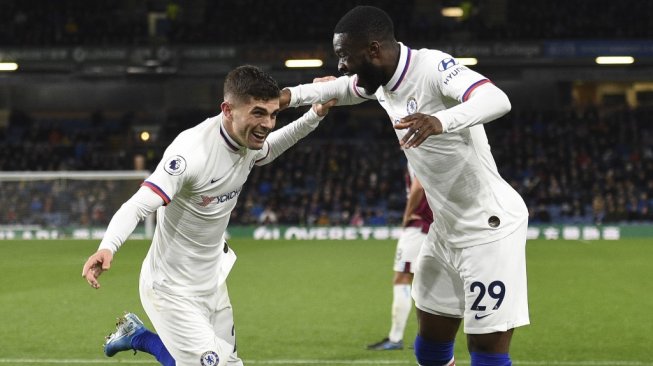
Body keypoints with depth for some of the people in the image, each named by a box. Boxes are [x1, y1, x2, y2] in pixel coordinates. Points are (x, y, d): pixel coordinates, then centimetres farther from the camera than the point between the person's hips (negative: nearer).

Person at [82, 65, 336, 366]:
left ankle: (138, 336, 34)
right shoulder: (191, 150, -29)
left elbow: (269, 148, 22)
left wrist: (315, 115, 7)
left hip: (211, 283, 8)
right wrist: (107, 247, -53)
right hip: (174, 291, -8)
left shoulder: (249, 140, -4)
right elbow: (138, 206, -35)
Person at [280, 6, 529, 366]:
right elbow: (343, 88, 27)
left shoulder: (433, 67, -24)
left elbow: (497, 100, -41)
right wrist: (291, 95, 11)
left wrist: (441, 121, -58)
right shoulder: (379, 80, 3)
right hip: (446, 229, 9)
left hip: (489, 229, -9)